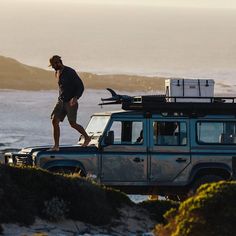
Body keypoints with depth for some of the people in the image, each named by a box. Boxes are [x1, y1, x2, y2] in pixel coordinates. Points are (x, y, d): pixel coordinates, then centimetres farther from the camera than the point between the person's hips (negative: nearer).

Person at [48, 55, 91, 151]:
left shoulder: (70, 72, -13)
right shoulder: (57, 73, 12)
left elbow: (81, 86, -13)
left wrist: (75, 97, -27)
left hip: (71, 102, -7)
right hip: (61, 101, 7)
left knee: (73, 124, -7)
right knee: (54, 121, -6)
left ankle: (87, 137, 18)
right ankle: (56, 146, -4)